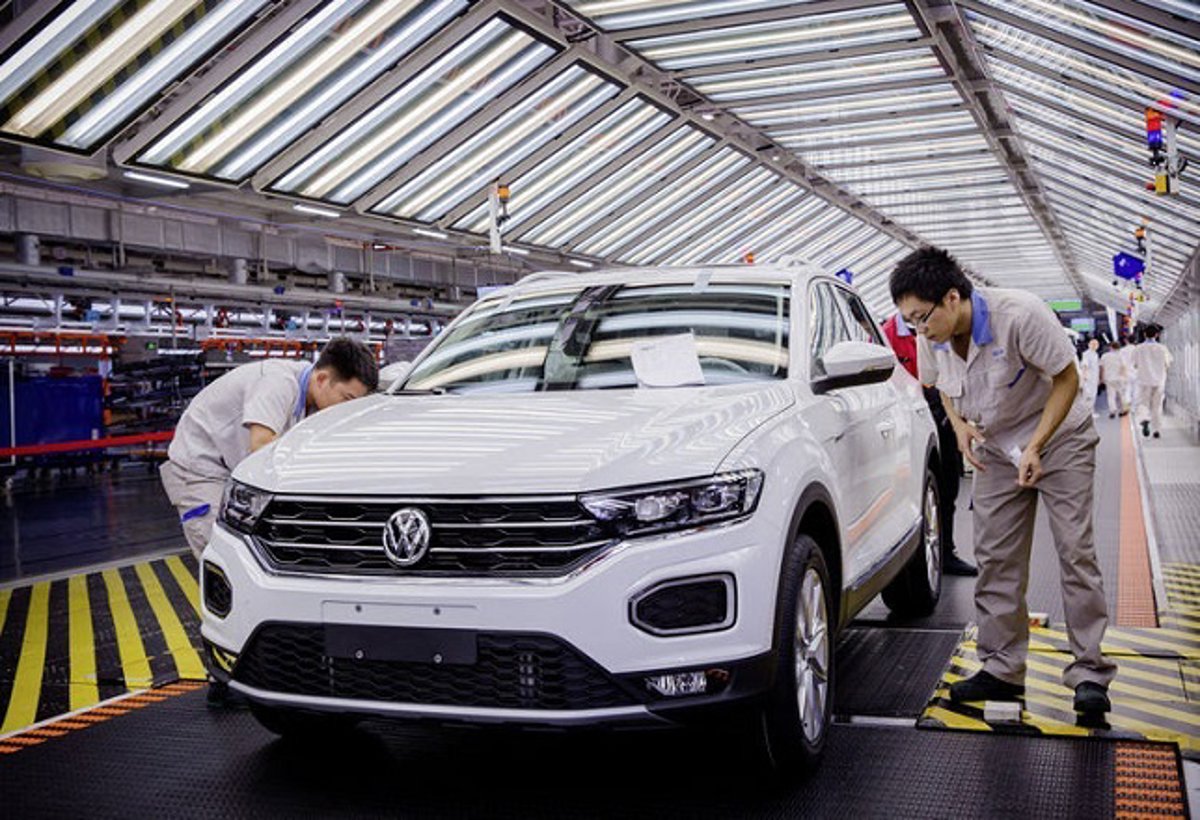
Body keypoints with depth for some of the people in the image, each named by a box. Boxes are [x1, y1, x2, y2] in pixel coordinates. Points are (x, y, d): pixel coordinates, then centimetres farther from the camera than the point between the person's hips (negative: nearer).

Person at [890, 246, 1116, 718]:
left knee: (1075, 551, -8)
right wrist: (959, 424, -12)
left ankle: (1090, 674, -1)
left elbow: (1067, 379, -19)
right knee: (995, 559, 2)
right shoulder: (931, 338, -13)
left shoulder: (1020, 315, -29)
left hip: (1059, 437, -5)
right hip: (996, 449, 5)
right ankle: (1002, 670, 10)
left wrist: (1036, 448, -25)